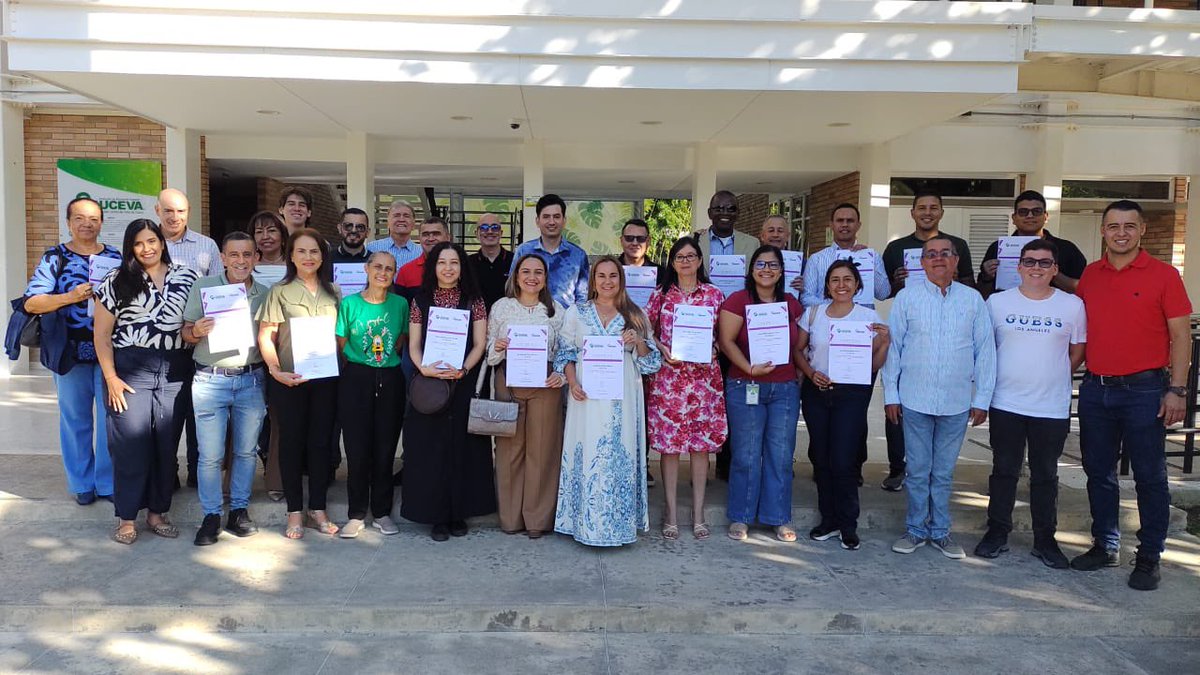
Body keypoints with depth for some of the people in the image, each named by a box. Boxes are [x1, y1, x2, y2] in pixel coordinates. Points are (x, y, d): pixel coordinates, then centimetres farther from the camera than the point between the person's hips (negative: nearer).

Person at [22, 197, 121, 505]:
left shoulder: (115, 257, 7)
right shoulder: (54, 258, 1)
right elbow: (31, 303, -7)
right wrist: (72, 297, -20)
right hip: (71, 352, -1)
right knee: (76, 420, 8)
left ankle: (108, 483, 17)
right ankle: (82, 483, 22)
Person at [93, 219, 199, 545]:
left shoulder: (187, 278, 8)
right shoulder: (116, 283, 3)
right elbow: (102, 335, 2)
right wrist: (111, 377, -5)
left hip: (174, 373, 2)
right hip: (130, 372, -2)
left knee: (167, 445, 7)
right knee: (130, 444, -1)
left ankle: (157, 512, 20)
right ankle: (126, 518, 11)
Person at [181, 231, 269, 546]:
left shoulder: (265, 294, 7)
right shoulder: (203, 288, 0)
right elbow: (186, 333, 3)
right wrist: (197, 331, -19)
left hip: (251, 380, 2)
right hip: (211, 381, -2)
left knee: (246, 451, 10)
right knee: (211, 455, 0)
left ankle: (239, 511, 22)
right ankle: (211, 516, 13)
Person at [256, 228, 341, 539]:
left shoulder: (333, 292, 11)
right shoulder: (280, 291, 1)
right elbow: (265, 336, -4)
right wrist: (275, 370, -16)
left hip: (326, 377, 3)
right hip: (289, 379, -3)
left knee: (321, 441, 6)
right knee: (291, 441, 4)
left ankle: (317, 510, 17)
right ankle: (295, 512, 14)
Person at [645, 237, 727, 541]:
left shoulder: (714, 294, 7)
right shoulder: (661, 294, 6)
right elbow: (648, 330, 9)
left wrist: (711, 350, -9)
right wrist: (663, 350, -8)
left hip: (704, 376, 1)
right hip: (668, 376, 0)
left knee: (701, 444, 4)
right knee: (669, 444, 1)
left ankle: (698, 513, 15)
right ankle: (671, 513, 12)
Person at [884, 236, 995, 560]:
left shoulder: (973, 299, 3)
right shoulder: (907, 297, 0)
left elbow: (985, 351, 5)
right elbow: (892, 347, 2)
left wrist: (982, 399, 2)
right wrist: (890, 394, 0)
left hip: (956, 402, 1)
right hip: (915, 399, -1)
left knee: (944, 472, 12)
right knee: (918, 470, 7)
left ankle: (940, 531, 24)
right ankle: (916, 530, 21)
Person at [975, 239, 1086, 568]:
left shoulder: (1072, 305, 1)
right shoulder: (997, 302, 0)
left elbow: (1077, 350, 9)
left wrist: (1053, 378, 4)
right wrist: (1000, 378, 3)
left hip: (1052, 407, 0)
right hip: (1005, 404, 0)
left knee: (1046, 476, 10)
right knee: (1004, 471, 9)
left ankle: (1045, 540, 22)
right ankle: (997, 532, 21)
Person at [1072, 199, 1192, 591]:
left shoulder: (1163, 275, -3)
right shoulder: (1089, 276, 8)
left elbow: (1181, 335, -5)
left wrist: (1176, 390, -11)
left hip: (1144, 390, -4)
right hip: (1096, 389, 4)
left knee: (1149, 476, 3)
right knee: (1098, 472, 12)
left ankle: (1149, 556, 15)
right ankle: (1105, 545, 25)